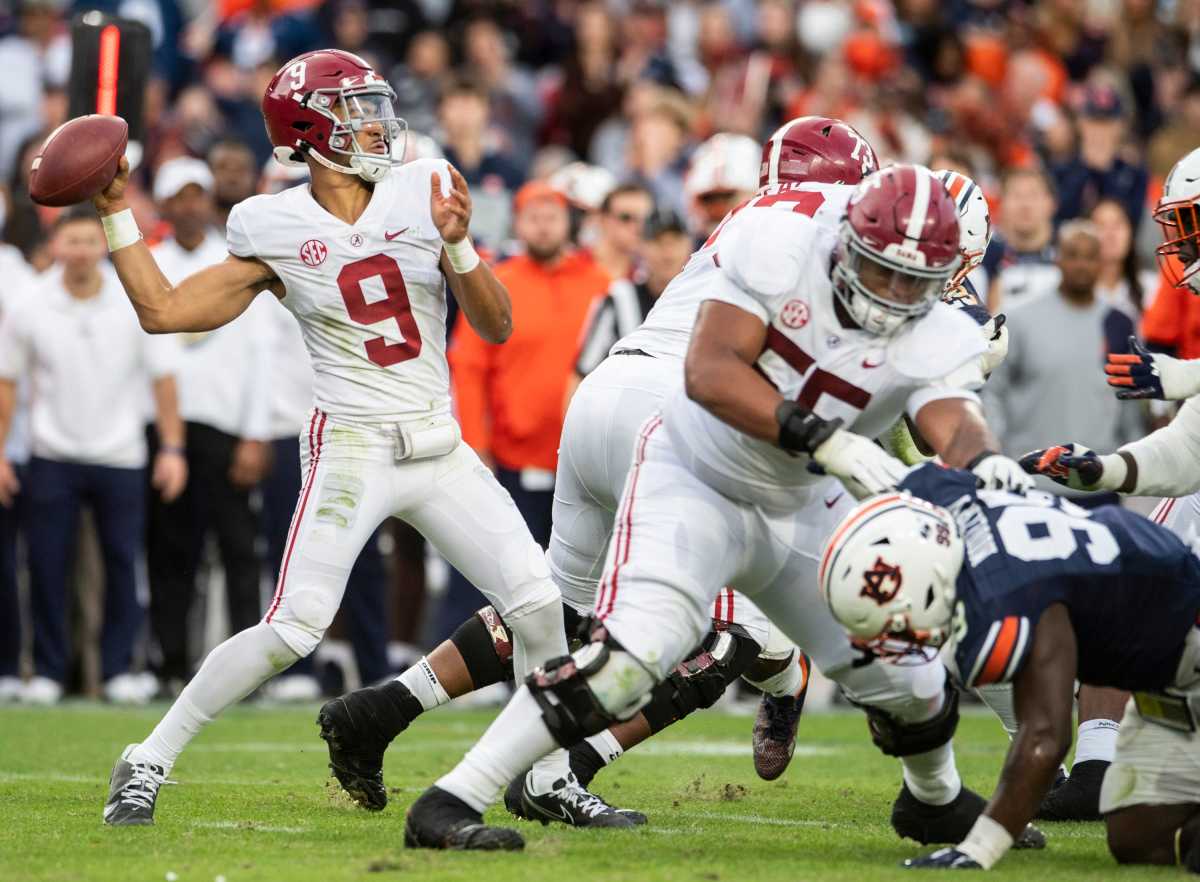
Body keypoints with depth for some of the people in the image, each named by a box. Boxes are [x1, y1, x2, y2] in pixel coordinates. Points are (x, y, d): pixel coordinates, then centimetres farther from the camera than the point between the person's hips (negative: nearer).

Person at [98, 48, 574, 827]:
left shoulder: (423, 193, 1)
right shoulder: (275, 229, -3)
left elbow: (497, 326, 0)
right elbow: (164, 311, 0)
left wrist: (457, 243, -16)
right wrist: (117, 212, -3)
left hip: (442, 449, 3)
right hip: (352, 447, -3)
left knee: (537, 601, -7)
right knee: (293, 630, -14)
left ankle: (551, 778, 9)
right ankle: (149, 762, 1)